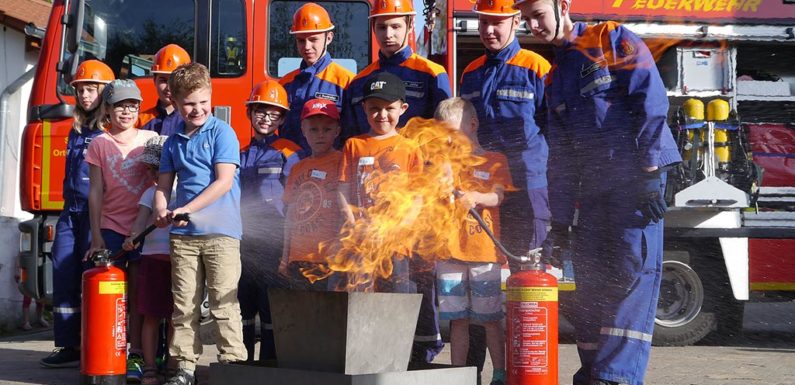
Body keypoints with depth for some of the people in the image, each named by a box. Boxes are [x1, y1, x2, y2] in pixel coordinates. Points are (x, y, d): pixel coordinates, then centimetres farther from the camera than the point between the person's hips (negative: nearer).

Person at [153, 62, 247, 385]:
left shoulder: (222, 132, -1)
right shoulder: (173, 142, 15)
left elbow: (224, 181, -9)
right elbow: (164, 185, 15)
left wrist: (187, 210, -14)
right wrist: (162, 212, -8)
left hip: (220, 231, -5)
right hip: (182, 235, 5)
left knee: (224, 303, -6)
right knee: (184, 304, 5)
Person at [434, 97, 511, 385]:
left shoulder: (494, 161, 6)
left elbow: (497, 197, -7)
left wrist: (476, 197, -26)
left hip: (485, 252, -3)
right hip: (450, 251, 3)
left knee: (491, 318, -2)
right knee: (458, 319, 6)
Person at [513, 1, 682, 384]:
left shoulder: (613, 40, 0)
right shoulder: (555, 78, 20)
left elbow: (650, 103, -10)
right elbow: (560, 155, 19)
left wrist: (649, 172, -17)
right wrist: (560, 221, 13)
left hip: (635, 180, -7)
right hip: (592, 190, 7)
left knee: (632, 272, -14)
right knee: (590, 284, 5)